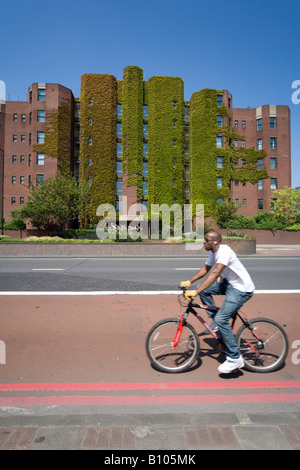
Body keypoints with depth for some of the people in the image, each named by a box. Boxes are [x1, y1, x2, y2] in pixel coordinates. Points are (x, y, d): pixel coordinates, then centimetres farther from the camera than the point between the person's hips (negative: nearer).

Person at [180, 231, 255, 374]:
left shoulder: (224, 251, -26)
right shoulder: (214, 252, 4)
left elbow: (215, 273, -37)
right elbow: (205, 269, 11)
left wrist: (195, 292, -41)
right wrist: (189, 282, 0)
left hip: (242, 289, -10)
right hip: (229, 283, 10)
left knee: (221, 319, -17)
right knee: (203, 290, 4)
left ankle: (235, 359, -3)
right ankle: (217, 324, 17)